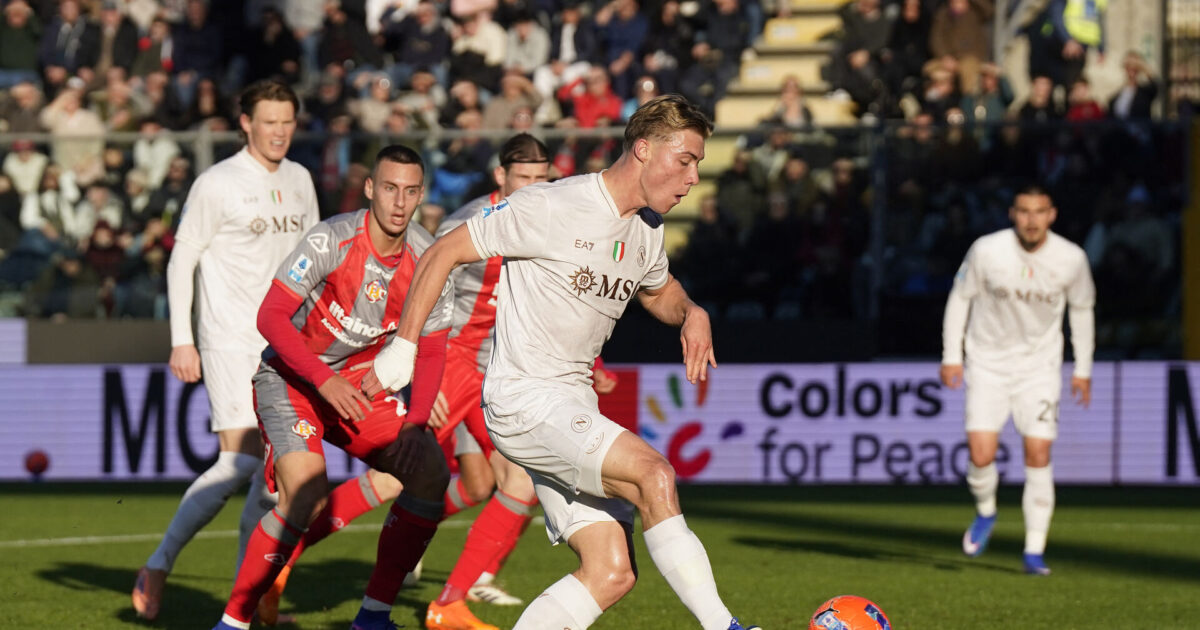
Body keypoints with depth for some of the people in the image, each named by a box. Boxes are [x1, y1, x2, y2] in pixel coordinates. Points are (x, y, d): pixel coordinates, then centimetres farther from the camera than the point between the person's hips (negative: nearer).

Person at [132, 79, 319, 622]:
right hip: (230, 341, -6)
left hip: (284, 343, 6)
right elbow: (181, 261, -6)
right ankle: (158, 567, -5)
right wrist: (181, 341, -11)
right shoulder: (217, 184, -8)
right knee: (241, 460, -16)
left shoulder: (299, 181, 11)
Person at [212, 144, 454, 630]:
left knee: (432, 473, -9)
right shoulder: (332, 240, -22)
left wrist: (415, 423, -16)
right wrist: (325, 381, -32)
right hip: (289, 376, -6)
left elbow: (431, 350, -1)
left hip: (357, 384, 6)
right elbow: (271, 316, -23)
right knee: (306, 495, -27)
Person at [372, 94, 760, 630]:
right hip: (522, 398, -9)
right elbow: (443, 253, -8)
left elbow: (658, 290, 33)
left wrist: (690, 314, 8)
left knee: (612, 573, -5)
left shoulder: (646, 231, 11)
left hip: (572, 409, 9)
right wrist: (403, 346, -9)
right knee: (654, 473, -27)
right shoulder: (552, 208, -14)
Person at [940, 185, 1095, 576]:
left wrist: (1083, 369, 11)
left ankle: (1034, 551, -1)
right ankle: (985, 513, 22)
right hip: (988, 363, -1)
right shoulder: (987, 251, -13)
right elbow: (960, 297, 2)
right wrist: (951, 357, 0)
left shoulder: (1071, 259, -9)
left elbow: (1082, 309, 8)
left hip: (1040, 367, 1)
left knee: (1038, 456, -9)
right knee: (981, 455, -11)